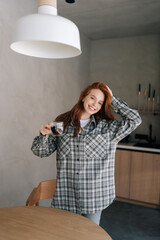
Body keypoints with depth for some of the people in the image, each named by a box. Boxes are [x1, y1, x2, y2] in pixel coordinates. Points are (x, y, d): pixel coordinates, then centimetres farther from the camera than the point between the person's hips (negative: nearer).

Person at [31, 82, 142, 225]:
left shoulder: (107, 128, 1)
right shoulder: (62, 123, 1)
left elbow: (135, 120, -7)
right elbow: (41, 152, 5)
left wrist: (112, 100, -3)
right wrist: (44, 135, -16)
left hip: (94, 197, 0)